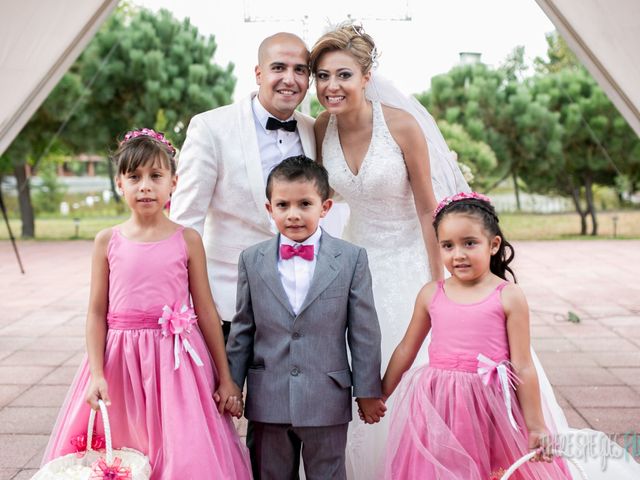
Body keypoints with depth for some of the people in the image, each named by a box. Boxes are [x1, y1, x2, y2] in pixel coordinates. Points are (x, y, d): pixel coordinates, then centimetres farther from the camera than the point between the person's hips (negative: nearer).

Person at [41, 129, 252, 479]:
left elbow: (206, 311, 2)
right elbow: (97, 312, 3)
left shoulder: (187, 240, -1)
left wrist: (226, 378, 3)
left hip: (175, 362, -1)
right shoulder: (107, 241, 2)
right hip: (120, 362, 1)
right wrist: (96, 375, -5)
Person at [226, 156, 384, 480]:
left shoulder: (351, 258, -4)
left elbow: (364, 331, -2)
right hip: (268, 402, 2)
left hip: (327, 401, -1)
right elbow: (242, 329, 7)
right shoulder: (252, 260, 1)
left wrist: (368, 392, 0)